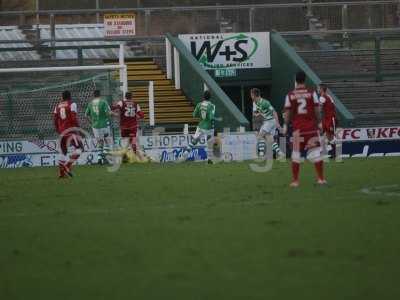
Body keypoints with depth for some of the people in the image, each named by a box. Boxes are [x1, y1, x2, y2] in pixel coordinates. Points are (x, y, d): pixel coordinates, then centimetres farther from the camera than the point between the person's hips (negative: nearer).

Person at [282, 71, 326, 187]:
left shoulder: (290, 95, -1)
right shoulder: (312, 93, -2)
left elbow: (288, 112, -1)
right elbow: (317, 109, -1)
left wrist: (286, 125, 9)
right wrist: (319, 122, 8)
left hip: (297, 127, 0)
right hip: (311, 126, 0)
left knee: (296, 155, 7)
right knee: (316, 153, 5)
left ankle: (295, 181, 6)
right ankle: (321, 179, 5)